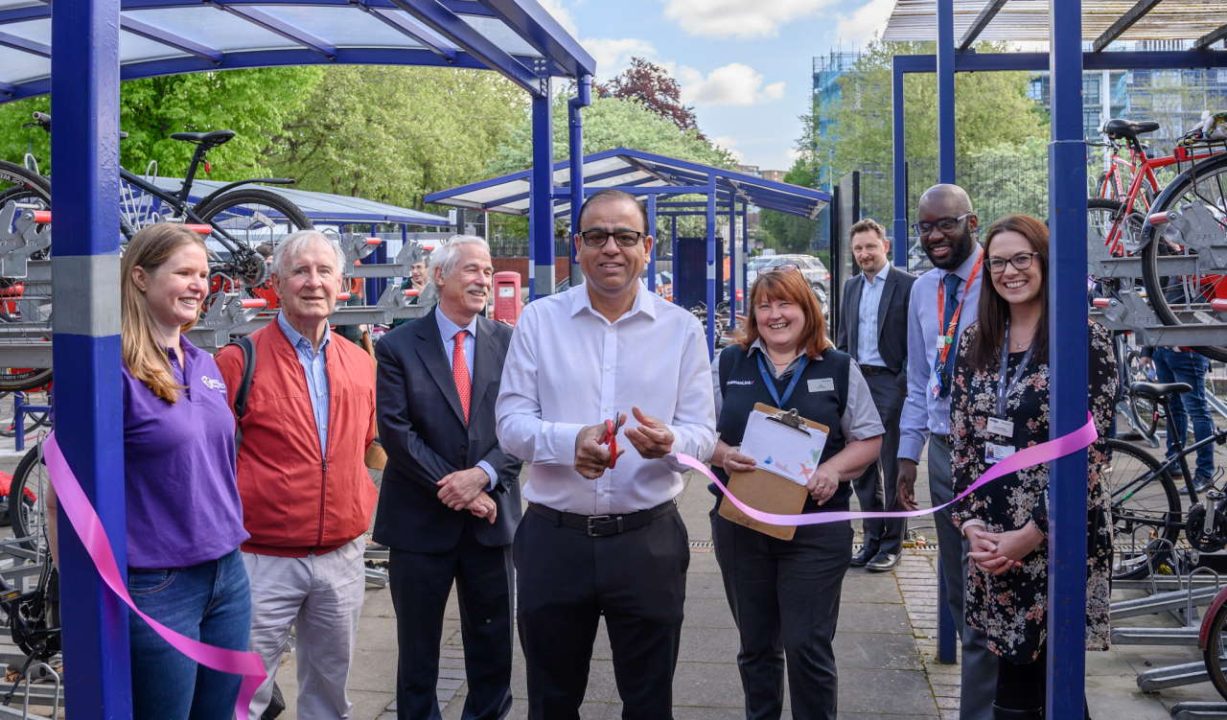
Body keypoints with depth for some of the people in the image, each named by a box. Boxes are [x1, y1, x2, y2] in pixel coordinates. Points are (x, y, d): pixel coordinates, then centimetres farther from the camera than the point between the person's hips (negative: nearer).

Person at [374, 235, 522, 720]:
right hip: (421, 519, -2)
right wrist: (453, 487, -14)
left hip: (491, 516, 2)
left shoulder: (510, 343, 3)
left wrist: (483, 475, -17)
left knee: (493, 641, 12)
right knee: (418, 645, 11)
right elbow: (395, 430, -9)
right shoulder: (398, 347, -3)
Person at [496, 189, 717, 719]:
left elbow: (703, 433, 0)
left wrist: (669, 441, -24)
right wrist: (571, 440, -23)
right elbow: (510, 422, -3)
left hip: (648, 540, 0)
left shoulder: (681, 328, 3)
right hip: (554, 539, 0)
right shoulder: (539, 321, 2)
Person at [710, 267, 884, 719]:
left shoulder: (839, 368, 3)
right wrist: (721, 453, -14)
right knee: (755, 644, 14)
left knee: (808, 646, -2)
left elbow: (869, 440, 5)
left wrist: (834, 468, -14)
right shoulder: (728, 364, 7)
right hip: (740, 525, 2)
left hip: (815, 526, -2)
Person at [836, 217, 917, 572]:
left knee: (892, 466, 1)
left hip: (890, 382, -6)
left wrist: (903, 384, -15)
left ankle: (892, 543, 10)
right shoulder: (851, 286, 14)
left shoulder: (907, 285, -6)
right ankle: (872, 538, 19)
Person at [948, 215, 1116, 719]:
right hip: (991, 540, 4)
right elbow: (960, 439, 9)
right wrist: (970, 522, -3)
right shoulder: (975, 343, 9)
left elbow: (1088, 452, -11)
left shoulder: (1086, 341, -7)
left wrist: (1031, 534, -14)